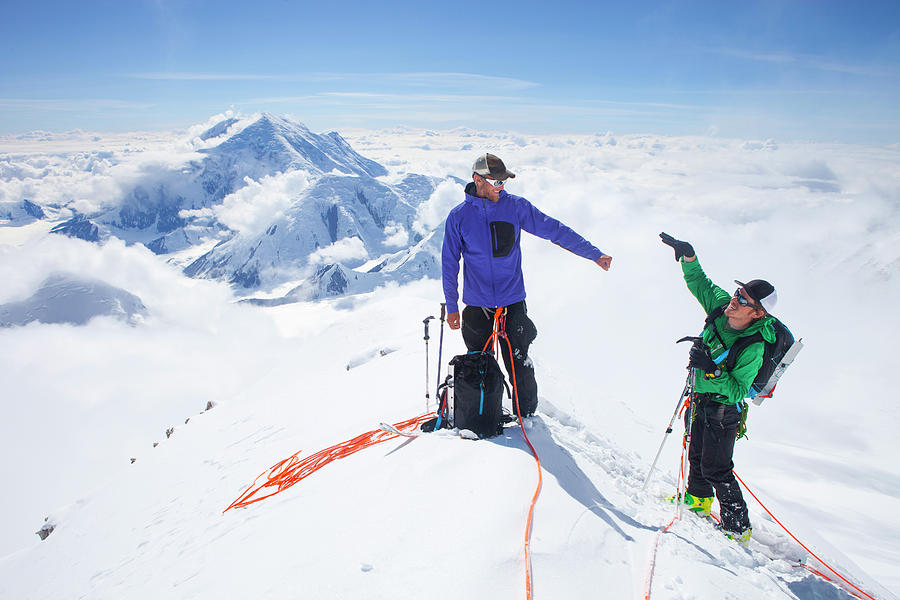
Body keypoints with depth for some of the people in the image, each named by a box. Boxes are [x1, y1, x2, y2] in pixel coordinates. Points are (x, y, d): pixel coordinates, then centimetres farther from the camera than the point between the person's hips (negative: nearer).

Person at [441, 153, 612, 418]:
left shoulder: (516, 207, -1)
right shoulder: (459, 217, -1)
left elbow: (554, 229, 0)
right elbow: (449, 263, 4)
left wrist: (594, 253, -4)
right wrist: (451, 306, 4)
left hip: (512, 301, 0)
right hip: (476, 305, 0)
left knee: (518, 363, 1)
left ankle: (527, 414, 22)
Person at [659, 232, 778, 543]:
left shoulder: (753, 349, -30)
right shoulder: (721, 305, -14)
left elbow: (738, 390, -27)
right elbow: (700, 284, 2)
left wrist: (712, 369, -38)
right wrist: (689, 257, -11)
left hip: (723, 407, -7)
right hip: (700, 398, 7)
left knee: (716, 468, -1)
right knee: (696, 455, 24)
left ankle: (738, 527, 15)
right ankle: (697, 498, 47)